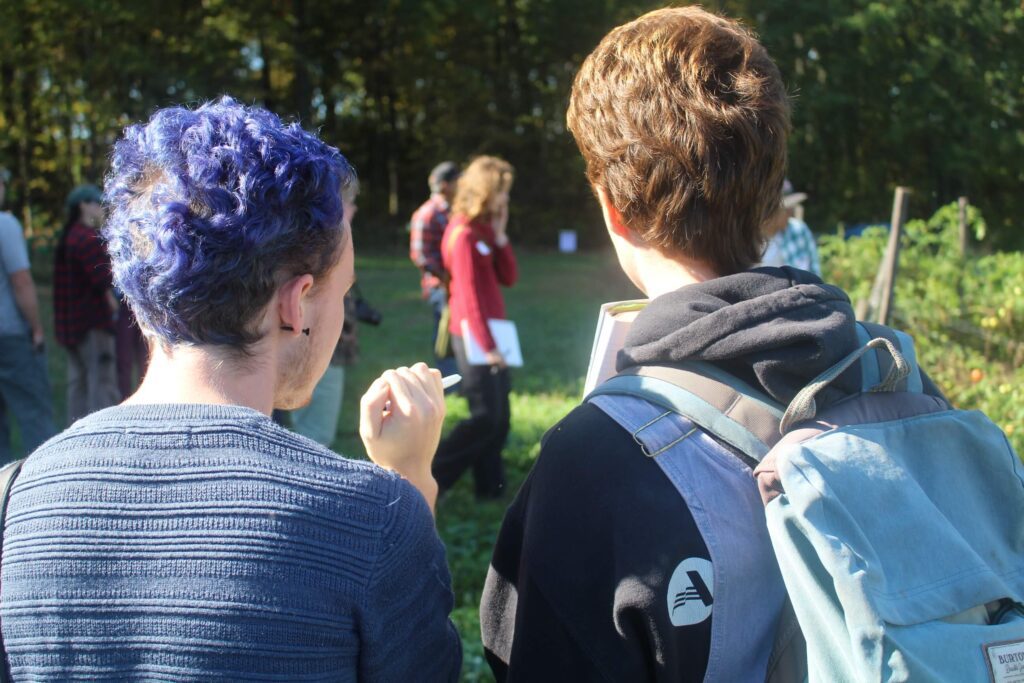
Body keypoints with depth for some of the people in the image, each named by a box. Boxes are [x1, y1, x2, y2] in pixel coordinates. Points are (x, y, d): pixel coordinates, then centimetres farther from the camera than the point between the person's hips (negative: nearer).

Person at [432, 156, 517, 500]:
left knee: (500, 419, 10)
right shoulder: (463, 234, -15)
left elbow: (509, 277, 8)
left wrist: (500, 235, -2)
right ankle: (428, 479, 0)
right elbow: (469, 295, -18)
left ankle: (491, 486, 18)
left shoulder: (486, 229, 11)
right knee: (485, 417, -8)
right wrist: (486, 344, -18)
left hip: (491, 330, 9)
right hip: (473, 334, -9)